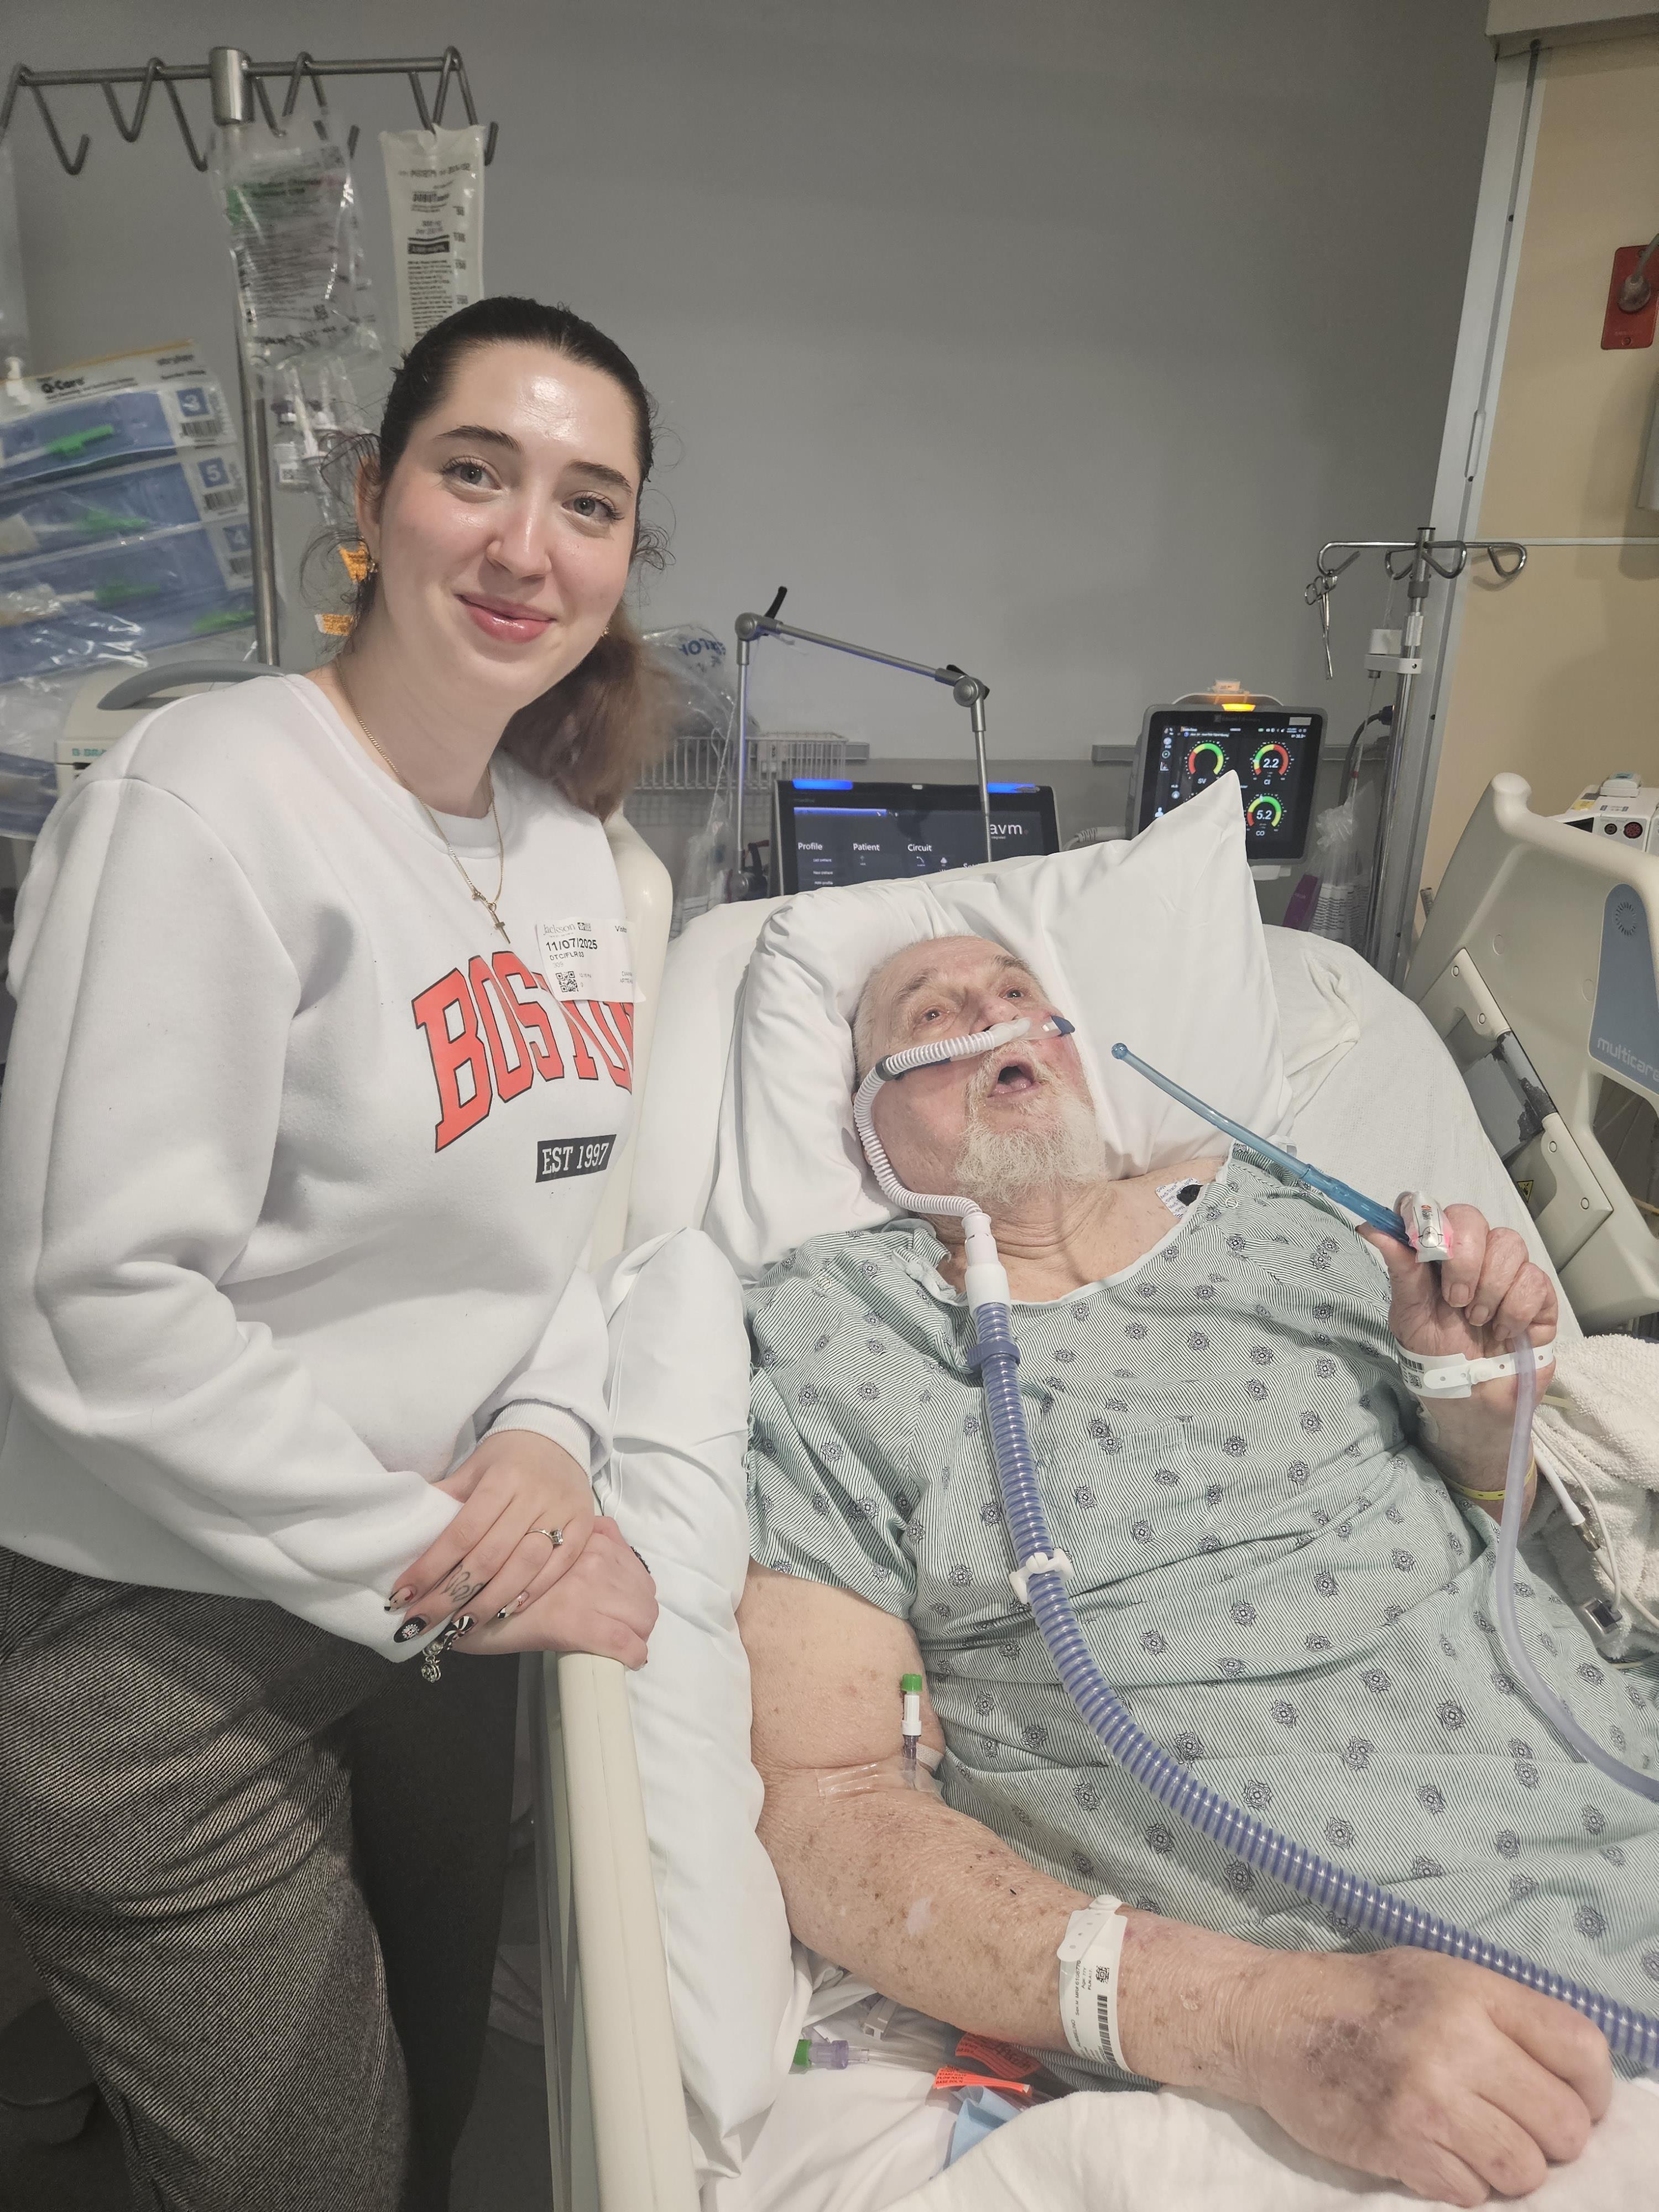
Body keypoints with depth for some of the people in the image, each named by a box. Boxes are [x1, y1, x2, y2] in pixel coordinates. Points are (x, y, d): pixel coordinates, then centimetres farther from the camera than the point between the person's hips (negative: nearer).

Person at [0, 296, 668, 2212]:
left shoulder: (570, 844, 5)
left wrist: (548, 1432, -9)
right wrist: (424, 1567, -19)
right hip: (159, 1643, -6)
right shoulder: (205, 800, -19)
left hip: (432, 1603, 7)